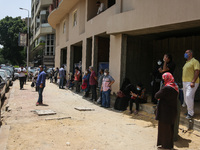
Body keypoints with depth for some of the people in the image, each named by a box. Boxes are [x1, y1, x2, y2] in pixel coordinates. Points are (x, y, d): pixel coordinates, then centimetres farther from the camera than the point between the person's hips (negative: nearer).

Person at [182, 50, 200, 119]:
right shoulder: (186, 63, 20)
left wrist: (193, 82, -24)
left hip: (191, 83, -9)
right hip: (185, 82, 9)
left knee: (189, 97, -17)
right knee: (186, 98, 10)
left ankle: (190, 113, -7)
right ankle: (189, 110, 22)